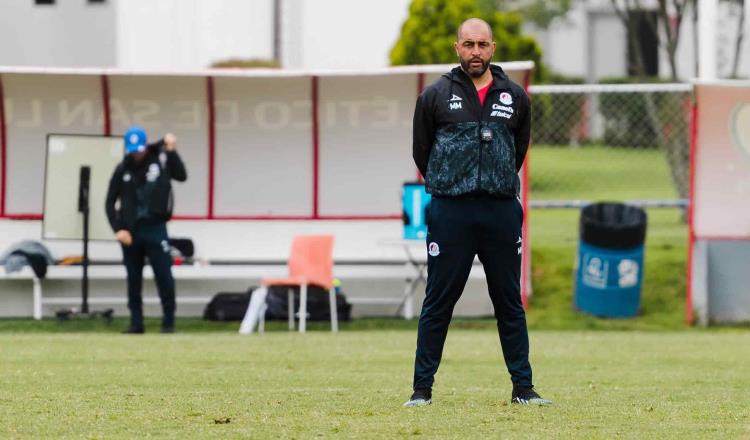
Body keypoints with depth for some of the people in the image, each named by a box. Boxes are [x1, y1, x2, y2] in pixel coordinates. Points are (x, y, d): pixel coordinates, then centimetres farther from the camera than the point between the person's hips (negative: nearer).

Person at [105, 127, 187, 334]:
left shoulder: (159, 159, 1)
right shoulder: (122, 170, 4)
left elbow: (181, 176, -13)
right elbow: (110, 203, 7)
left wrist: (171, 152, -21)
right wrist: (118, 229, -4)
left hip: (155, 228, -2)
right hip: (130, 231, 2)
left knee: (164, 276, -6)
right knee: (133, 279, 6)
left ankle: (168, 322, 1)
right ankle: (136, 322, 11)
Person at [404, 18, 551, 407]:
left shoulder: (515, 97, 7)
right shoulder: (436, 96, 1)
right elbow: (422, 152, 10)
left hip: (502, 211, 2)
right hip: (450, 213, -2)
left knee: (510, 302, 6)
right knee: (438, 302, 0)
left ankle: (522, 387, 10)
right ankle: (422, 388, 5)